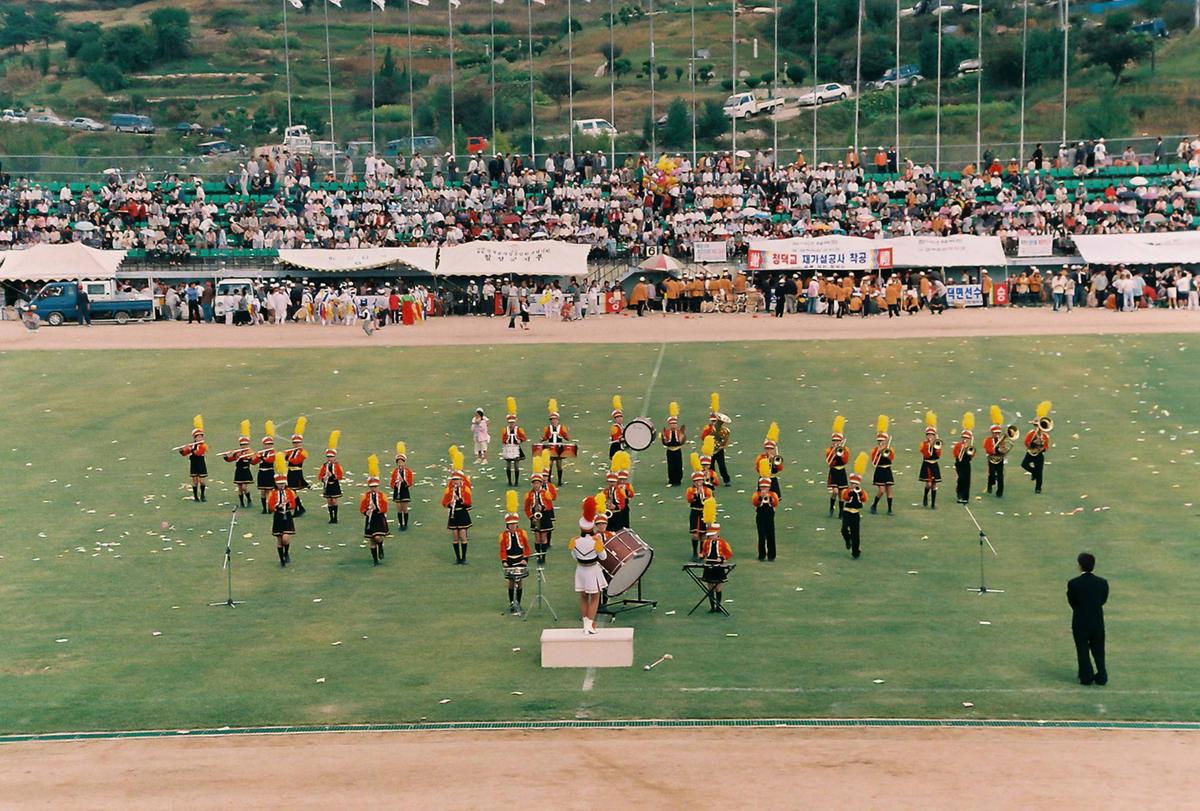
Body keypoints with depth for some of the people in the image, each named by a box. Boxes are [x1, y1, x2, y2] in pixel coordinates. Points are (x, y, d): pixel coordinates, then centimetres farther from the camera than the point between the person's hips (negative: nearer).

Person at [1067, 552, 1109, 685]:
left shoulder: (1073, 583, -18)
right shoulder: (1102, 582, -10)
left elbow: (1071, 602, -5)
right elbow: (1104, 600, 2)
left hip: (1080, 623, -2)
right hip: (1098, 623, 2)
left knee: (1083, 651, 12)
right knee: (1098, 651, 16)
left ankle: (1086, 677, 15)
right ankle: (1101, 677, 18)